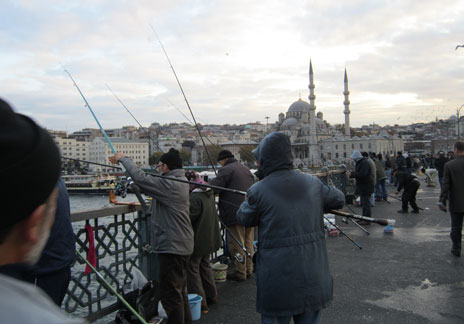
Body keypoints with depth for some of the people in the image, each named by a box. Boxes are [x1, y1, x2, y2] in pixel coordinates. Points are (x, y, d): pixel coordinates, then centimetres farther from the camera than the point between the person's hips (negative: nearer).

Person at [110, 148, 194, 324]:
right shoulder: (179, 181, 11)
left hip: (171, 246, -11)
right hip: (182, 245, 11)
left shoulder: (169, 184, -19)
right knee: (179, 291, 22)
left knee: (170, 293, -1)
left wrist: (123, 159, -7)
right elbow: (151, 181, 16)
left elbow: (141, 178, -22)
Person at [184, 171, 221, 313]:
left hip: (197, 240, -9)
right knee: (205, 265, 23)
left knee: (192, 269, 2)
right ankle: (211, 296, 33)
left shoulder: (195, 198, -25)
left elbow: (187, 217, -25)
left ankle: (200, 302, 6)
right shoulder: (209, 194, 6)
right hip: (209, 239, 9)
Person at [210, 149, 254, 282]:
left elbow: (213, 188, -17)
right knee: (248, 243, 15)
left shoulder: (226, 170, -9)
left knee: (236, 245, 0)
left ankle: (239, 272, 7)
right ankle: (248, 269, 24)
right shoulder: (246, 169, 18)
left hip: (235, 213, -8)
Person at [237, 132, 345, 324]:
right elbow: (339, 200, 15)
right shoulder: (312, 183, -2)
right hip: (313, 279, 4)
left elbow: (244, 219, 3)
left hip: (277, 282, -3)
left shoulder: (258, 191, -14)